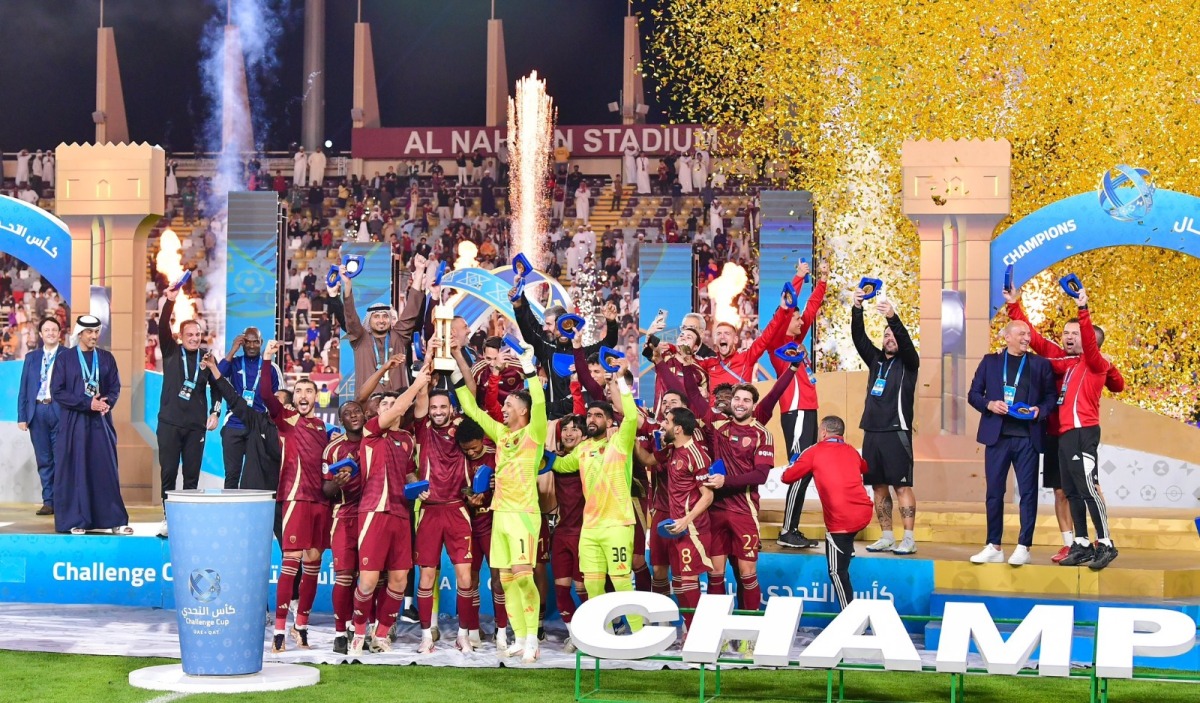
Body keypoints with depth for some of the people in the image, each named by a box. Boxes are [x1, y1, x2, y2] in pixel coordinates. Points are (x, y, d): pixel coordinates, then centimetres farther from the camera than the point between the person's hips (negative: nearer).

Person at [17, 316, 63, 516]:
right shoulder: (31, 357, 13)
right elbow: (23, 389, 12)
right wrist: (22, 416, 4)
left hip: (60, 411, -3)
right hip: (37, 411, 4)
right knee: (44, 460, 6)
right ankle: (48, 501, 11)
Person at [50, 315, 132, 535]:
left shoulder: (106, 358, 8)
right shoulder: (65, 359, -1)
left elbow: (115, 387, 8)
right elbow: (57, 392, -6)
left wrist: (107, 403, -14)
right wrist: (88, 403, -15)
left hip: (100, 422, 2)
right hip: (73, 422, -2)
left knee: (106, 469, 1)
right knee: (74, 470, -1)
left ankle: (114, 520, 5)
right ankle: (75, 520, 6)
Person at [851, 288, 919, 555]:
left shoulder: (907, 362, 3)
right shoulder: (875, 359, 16)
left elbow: (905, 341, -16)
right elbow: (859, 337, 3)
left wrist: (893, 317, -34)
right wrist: (857, 309, -12)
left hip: (896, 431, -6)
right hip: (872, 431, 6)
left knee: (902, 485, -8)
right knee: (878, 486, 7)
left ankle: (908, 539, -8)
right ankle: (887, 537, 12)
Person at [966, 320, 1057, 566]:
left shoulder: (1040, 364, 7)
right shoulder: (990, 362, 9)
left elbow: (1050, 396, 6)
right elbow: (973, 394, 8)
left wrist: (1040, 410, -14)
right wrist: (989, 404, -10)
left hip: (1027, 437, -1)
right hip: (997, 435, 1)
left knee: (1028, 492, -1)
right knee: (994, 492, 4)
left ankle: (1024, 547, 5)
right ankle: (994, 547, 11)